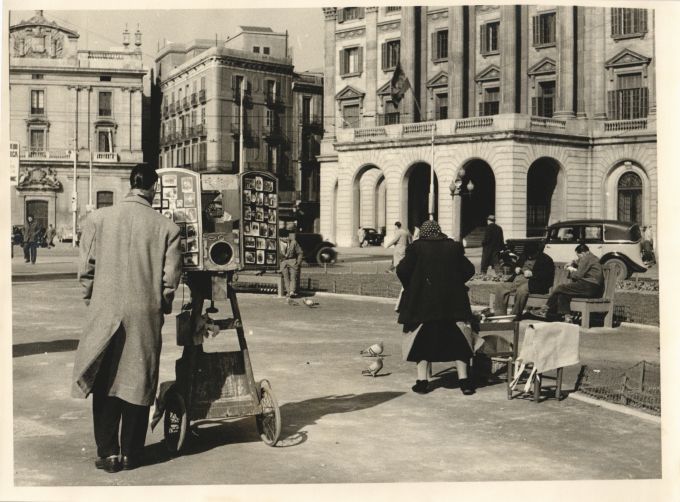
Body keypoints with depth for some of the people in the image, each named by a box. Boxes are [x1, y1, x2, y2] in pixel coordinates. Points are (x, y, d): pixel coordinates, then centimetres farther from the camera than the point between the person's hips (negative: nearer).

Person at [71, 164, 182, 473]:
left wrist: (92, 302, 14)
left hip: (105, 314, 0)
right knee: (138, 383, 10)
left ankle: (108, 453, 13)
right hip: (146, 317, 0)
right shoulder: (166, 227, -6)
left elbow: (86, 269, -2)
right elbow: (171, 277, -5)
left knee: (105, 384, 11)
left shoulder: (98, 219, -4)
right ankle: (130, 454, 17)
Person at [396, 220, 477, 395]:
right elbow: (469, 270, 8)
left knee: (422, 341, 9)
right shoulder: (454, 247, 4)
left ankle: (422, 381, 8)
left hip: (423, 303, -2)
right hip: (452, 303, 2)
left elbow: (402, 270, -8)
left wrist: (410, 287, 9)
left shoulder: (417, 247, -4)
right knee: (457, 341, 11)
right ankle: (464, 381, 10)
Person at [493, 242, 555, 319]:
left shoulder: (546, 260, 2)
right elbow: (517, 264, 36)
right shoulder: (524, 256, 24)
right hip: (517, 280, 7)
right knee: (501, 286, -17)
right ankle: (499, 314, -17)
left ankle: (515, 315, -31)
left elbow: (548, 275, -10)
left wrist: (532, 274, -15)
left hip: (532, 282, -7)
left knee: (522, 290, -39)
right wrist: (516, 268, 11)